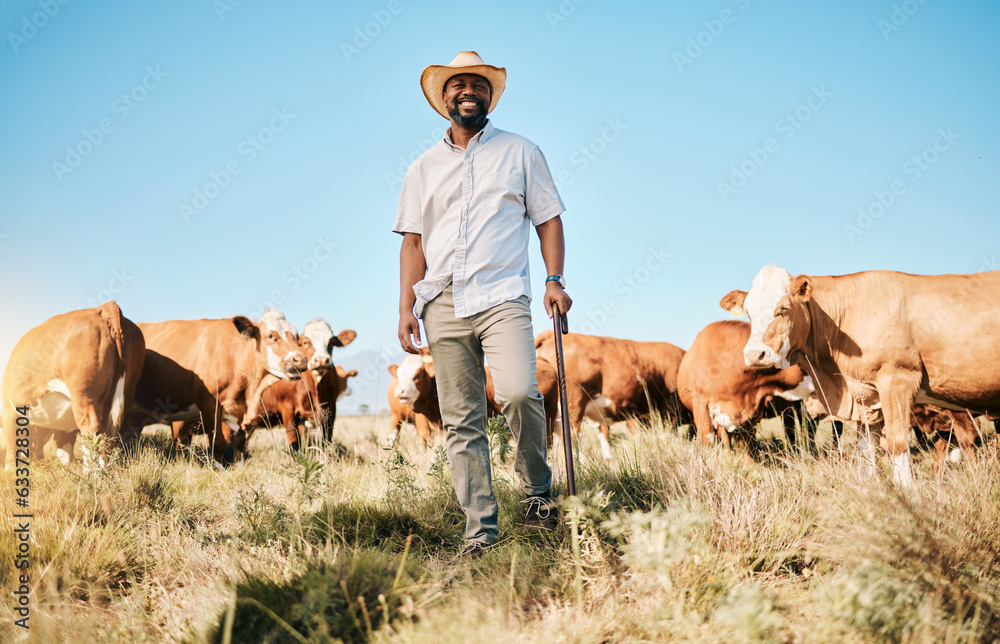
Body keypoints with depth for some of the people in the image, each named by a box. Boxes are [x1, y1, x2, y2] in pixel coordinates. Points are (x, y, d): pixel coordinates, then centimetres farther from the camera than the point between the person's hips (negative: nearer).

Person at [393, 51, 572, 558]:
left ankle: (537, 490, 1)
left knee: (518, 392, -24)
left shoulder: (521, 153, 13)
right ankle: (480, 531, 3)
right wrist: (407, 307, 5)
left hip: (502, 295, -2)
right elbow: (413, 240, 16)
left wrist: (555, 279, -3)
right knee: (461, 420, -1)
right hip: (443, 303, 3)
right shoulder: (423, 168, 18)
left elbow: (548, 219, 11)